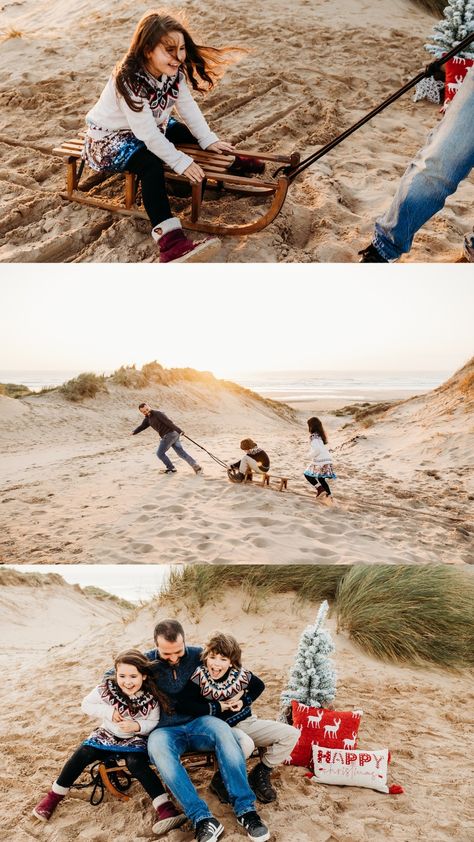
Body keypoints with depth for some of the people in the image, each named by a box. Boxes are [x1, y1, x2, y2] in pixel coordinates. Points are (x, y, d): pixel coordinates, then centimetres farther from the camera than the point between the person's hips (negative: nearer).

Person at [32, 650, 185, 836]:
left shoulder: (151, 699, -17)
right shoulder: (107, 688, -15)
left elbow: (154, 723, -6)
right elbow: (86, 705, -4)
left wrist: (137, 726, -27)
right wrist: (108, 712, -19)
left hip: (135, 739, -2)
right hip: (107, 735, 3)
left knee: (136, 763, -30)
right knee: (83, 753, -20)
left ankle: (165, 808, -34)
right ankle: (54, 796, -2)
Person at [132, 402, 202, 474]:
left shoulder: (157, 413, -12)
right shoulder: (147, 419, 15)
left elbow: (169, 422, -19)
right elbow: (142, 426, 20)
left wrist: (179, 430, -23)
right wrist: (134, 432, 8)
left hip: (170, 434, -9)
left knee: (160, 453, 2)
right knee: (181, 453, 8)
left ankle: (171, 468, 14)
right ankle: (196, 466, 8)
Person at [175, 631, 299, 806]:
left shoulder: (241, 674, -8)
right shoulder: (199, 676, -18)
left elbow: (259, 686, 13)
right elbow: (182, 705, -28)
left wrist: (244, 701, -6)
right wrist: (219, 707, -21)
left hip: (246, 722, 5)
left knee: (291, 734, -7)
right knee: (245, 744, -39)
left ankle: (260, 774, 10)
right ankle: (220, 781, -10)